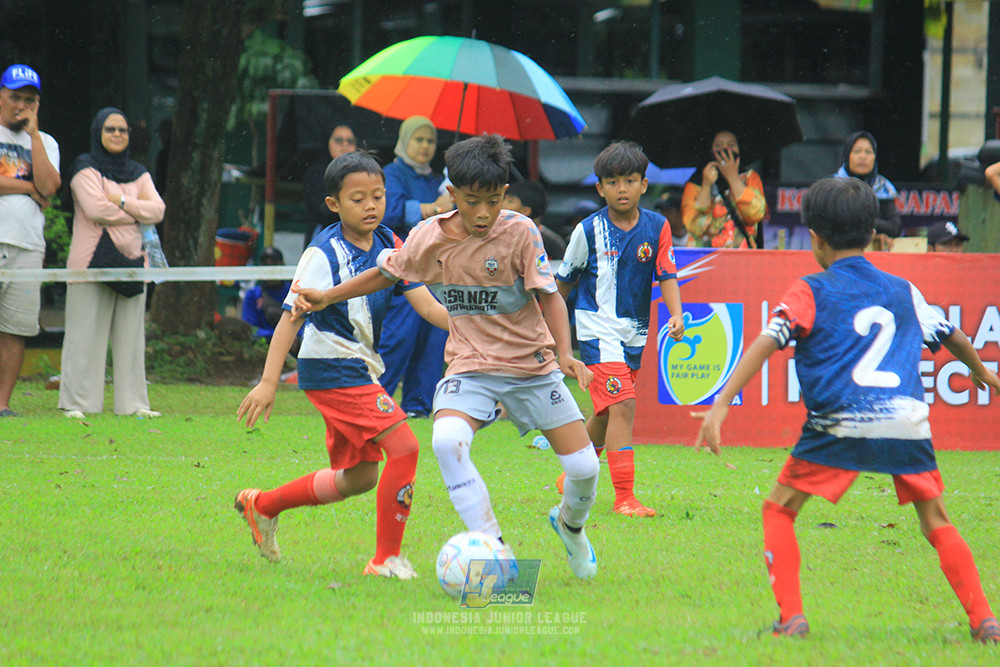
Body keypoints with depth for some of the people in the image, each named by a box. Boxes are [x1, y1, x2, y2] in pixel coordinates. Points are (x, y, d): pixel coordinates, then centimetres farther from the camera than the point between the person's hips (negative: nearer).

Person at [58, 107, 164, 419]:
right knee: (86, 333, -6)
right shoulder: (85, 168, 0)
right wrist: (136, 214, -4)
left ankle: (133, 402, 6)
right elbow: (96, 208, -14)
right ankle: (77, 403, -5)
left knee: (130, 333, 4)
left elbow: (157, 209, 3)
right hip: (92, 262, -5)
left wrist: (121, 202, -10)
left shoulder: (138, 173, 17)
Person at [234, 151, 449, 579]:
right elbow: (292, 317, -17)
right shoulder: (325, 254, -16)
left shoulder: (389, 246, 4)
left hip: (361, 370, 9)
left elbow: (427, 307, 1)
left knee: (358, 475, 16)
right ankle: (386, 558, -8)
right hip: (332, 369, -9)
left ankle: (263, 505, 33)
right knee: (403, 446, -17)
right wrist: (268, 382, -23)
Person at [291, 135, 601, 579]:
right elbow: (388, 273, 13)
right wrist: (328, 297, 7)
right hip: (470, 367, 1)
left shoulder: (520, 233, -12)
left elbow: (549, 296, -9)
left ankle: (570, 524, 35)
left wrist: (565, 354, -24)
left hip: (532, 366, -1)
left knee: (583, 467, -3)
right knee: (447, 441, -31)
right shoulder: (428, 238, -6)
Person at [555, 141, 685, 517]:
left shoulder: (656, 227, 0)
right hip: (598, 328, -5)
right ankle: (624, 497, -20)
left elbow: (667, 275, -2)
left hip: (635, 332, 5)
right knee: (621, 405, -19)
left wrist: (676, 316, -20)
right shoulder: (589, 231, -7)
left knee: (607, 413, 17)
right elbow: (565, 279, 6)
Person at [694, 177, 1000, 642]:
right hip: (907, 421, 3)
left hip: (841, 424, -3)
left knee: (779, 511, 12)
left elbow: (765, 343, -5)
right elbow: (954, 338, 33)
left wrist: (722, 403, -11)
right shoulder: (903, 292, 20)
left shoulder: (811, 292, 8)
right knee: (936, 522, 16)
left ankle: (791, 617, 1)